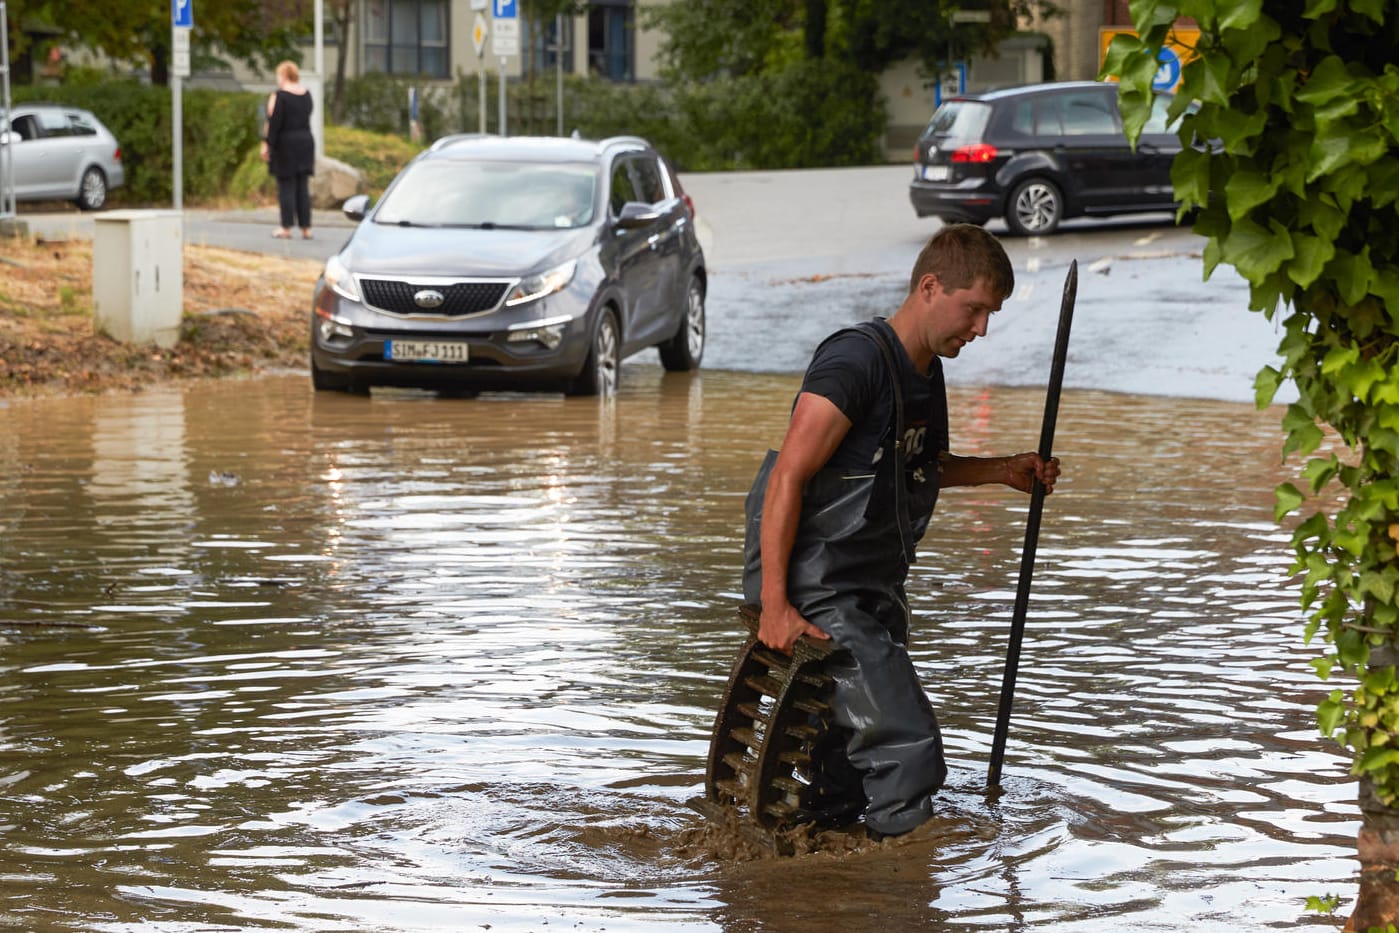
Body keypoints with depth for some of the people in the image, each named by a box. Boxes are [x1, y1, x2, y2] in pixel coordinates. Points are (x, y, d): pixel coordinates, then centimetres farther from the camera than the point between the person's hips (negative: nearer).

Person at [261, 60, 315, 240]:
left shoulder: (279, 96, -12)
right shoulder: (307, 95, 8)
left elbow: (274, 123, -16)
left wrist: (267, 144, -12)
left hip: (285, 143, -6)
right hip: (306, 142, 6)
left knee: (286, 186, -2)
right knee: (303, 186, 8)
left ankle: (286, 227, -1)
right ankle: (306, 227, 6)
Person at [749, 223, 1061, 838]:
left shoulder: (926, 371, 11)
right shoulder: (856, 360, -17)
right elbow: (787, 479, -21)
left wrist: (1003, 471, 17)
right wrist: (774, 606, -26)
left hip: (877, 591, 9)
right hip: (820, 591, -9)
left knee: (855, 776, 11)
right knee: (907, 745, -14)